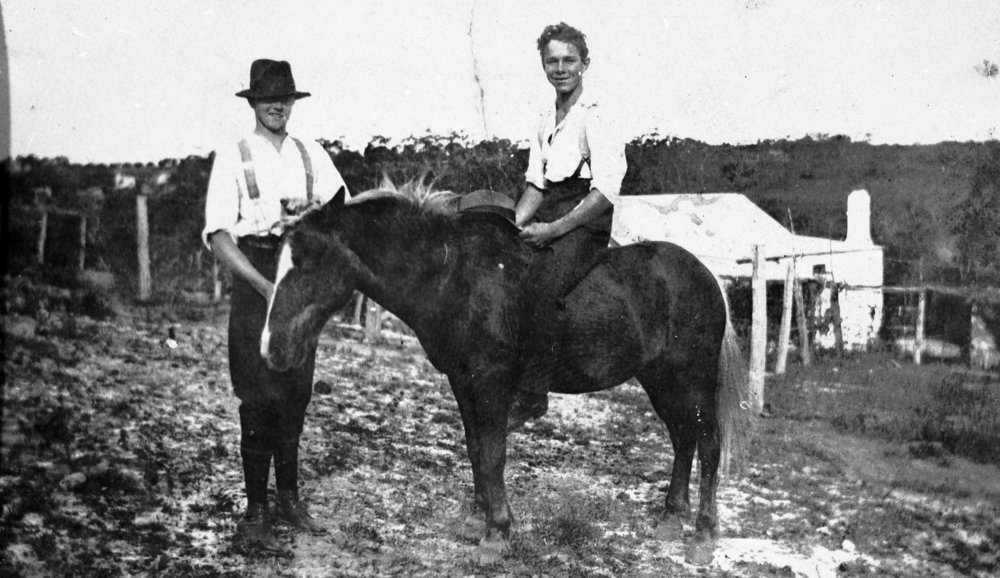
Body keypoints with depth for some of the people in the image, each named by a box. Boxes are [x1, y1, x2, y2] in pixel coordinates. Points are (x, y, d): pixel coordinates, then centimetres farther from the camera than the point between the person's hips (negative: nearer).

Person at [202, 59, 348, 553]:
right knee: (260, 397, -4)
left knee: (297, 392, 11)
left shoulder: (311, 154, 10)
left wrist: (314, 207, -18)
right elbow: (217, 234, -11)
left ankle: (289, 497, 26)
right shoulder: (232, 157, -2)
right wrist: (264, 285, -21)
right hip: (254, 276, -4)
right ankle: (255, 515, 5)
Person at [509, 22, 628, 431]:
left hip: (584, 220, -8)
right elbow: (535, 184, 16)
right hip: (548, 216, 8)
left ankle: (531, 397, -21)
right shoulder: (545, 121, 17)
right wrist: (514, 227, -2)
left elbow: (605, 192, -15)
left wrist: (552, 229, -19)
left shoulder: (593, 118, -7)